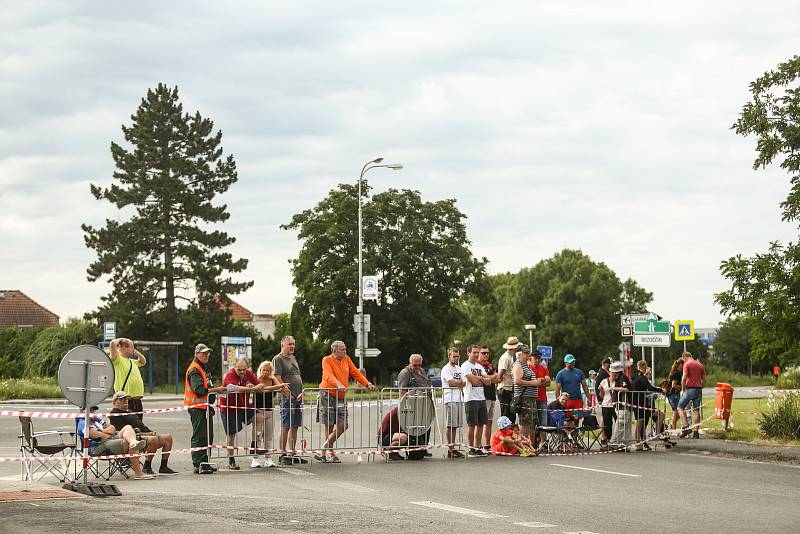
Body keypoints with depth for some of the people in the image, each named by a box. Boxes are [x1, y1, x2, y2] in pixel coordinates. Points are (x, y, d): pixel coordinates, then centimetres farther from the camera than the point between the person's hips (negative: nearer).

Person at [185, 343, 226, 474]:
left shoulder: (205, 368, 20)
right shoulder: (194, 370, -13)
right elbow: (199, 389, -23)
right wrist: (216, 390, -22)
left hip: (205, 406, 10)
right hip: (196, 407, -10)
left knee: (208, 436, 12)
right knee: (199, 436, -10)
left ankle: (205, 463, 19)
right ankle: (198, 465, -10)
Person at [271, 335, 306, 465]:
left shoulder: (293, 358, 20)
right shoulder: (278, 359, -5)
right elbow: (277, 378, -14)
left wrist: (301, 393, 17)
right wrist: (287, 393, -21)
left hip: (298, 397, 8)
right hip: (287, 397, -8)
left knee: (295, 427, 9)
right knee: (286, 427, -7)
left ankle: (293, 453, 13)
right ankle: (283, 454, -5)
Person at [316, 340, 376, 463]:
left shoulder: (346, 359, 12)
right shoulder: (327, 360, -7)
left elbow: (355, 373, 14)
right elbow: (328, 376, -22)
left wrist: (368, 384, 3)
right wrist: (338, 385, -38)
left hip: (341, 397, 6)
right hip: (327, 396, -6)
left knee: (343, 425, -3)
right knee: (329, 426, -2)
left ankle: (323, 451, 7)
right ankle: (331, 454, 7)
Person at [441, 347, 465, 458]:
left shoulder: (458, 368, 20)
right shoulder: (446, 369, -5)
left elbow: (463, 383, 15)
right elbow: (451, 382, -15)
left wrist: (456, 382, -5)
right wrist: (460, 382, -1)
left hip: (459, 399, 8)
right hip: (450, 399, -8)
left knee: (455, 425, 7)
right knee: (450, 425, -8)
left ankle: (453, 448, 10)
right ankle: (450, 449, -8)